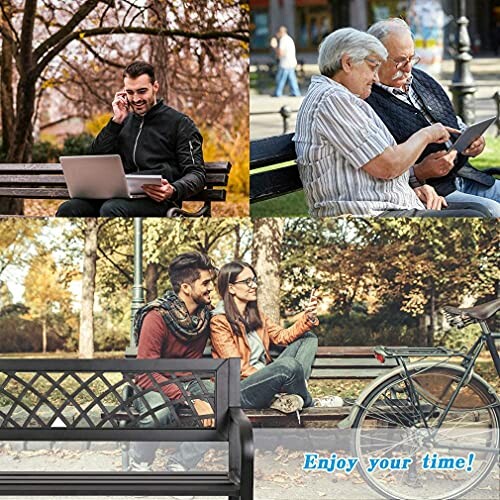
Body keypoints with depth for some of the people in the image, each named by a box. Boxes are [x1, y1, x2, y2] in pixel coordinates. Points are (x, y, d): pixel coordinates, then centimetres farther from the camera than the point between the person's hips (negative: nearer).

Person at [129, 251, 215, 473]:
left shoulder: (206, 315, -4)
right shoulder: (157, 318, -23)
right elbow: (146, 374, -28)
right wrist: (190, 401, -36)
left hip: (189, 383, 6)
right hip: (156, 385, -5)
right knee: (158, 412, -39)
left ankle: (178, 466, -4)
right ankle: (139, 467, -9)